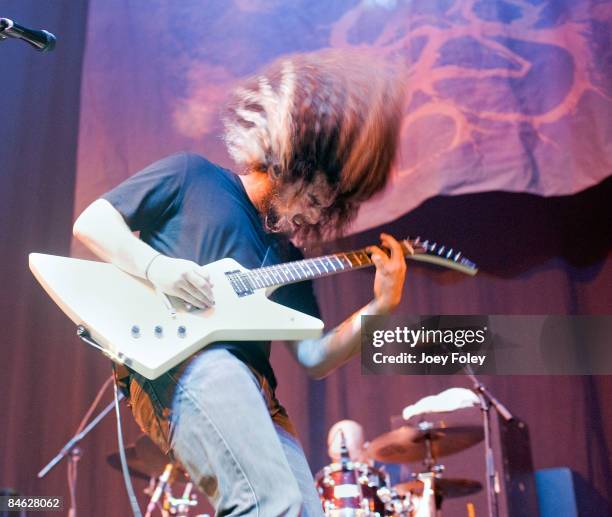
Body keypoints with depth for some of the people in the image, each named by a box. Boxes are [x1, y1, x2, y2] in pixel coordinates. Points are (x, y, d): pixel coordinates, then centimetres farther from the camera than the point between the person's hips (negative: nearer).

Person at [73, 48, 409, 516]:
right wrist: (155, 266, -13)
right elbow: (92, 221, 5)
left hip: (254, 391, 7)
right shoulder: (192, 176, 11)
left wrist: (379, 308, 5)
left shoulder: (288, 252, 23)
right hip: (178, 366, -7)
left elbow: (314, 358, 18)